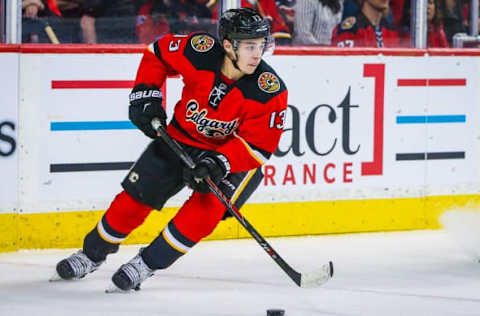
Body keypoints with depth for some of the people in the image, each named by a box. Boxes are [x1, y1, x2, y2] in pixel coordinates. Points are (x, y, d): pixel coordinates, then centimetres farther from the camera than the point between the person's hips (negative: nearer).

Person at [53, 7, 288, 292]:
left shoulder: (270, 92, -27)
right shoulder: (200, 51, -23)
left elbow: (259, 145, -25)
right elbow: (157, 53, -3)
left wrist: (220, 162, -38)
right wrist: (145, 95, -10)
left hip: (234, 156, -2)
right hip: (182, 138, 2)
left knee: (204, 211, -24)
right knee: (134, 198, 2)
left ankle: (147, 264, -5)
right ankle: (92, 254, 26)